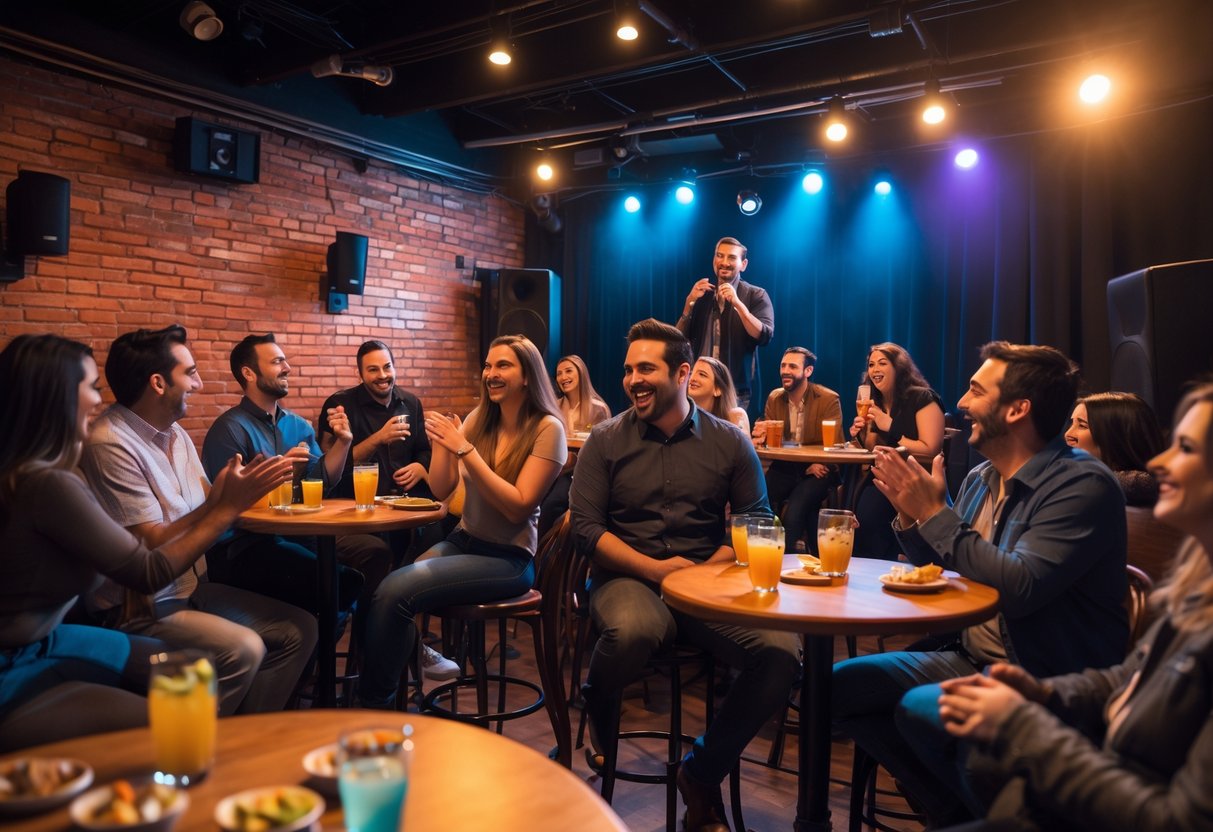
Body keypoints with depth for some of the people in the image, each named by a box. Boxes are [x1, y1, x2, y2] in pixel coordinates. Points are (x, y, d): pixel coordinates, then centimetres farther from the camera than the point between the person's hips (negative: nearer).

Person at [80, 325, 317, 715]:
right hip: (140, 608, -9)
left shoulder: (175, 433, 10)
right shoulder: (111, 444, -19)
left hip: (191, 588, 9)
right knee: (243, 649, -28)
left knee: (299, 629, -3)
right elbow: (154, 546, -21)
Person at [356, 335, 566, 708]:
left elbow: (518, 507, -18)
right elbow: (441, 490, 8)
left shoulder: (547, 429, -10)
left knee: (395, 591, -25)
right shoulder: (477, 419, 8)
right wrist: (439, 441, -9)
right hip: (462, 542, 6)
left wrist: (464, 449, -21)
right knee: (388, 592, -22)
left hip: (508, 558, -5)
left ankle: (374, 704, -6)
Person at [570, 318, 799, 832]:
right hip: (628, 577, -1)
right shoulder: (606, 440, 5)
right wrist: (655, 568, -13)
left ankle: (703, 773, 1)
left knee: (781, 651, -26)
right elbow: (586, 526, -1)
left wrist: (705, 573, -11)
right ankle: (597, 705, 4)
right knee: (632, 631, -38)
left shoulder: (729, 443, 7)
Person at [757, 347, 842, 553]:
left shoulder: (829, 399, -6)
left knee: (794, 510, -30)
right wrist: (761, 435, -13)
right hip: (783, 468, 4)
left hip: (817, 470, -4)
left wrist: (815, 465, -29)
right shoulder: (774, 398, 9)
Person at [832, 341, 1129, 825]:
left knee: (919, 711, -30)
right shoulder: (980, 479, 7)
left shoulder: (1082, 484, -17)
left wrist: (935, 514, -20)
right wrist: (911, 516, -3)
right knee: (840, 685, -3)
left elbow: (1020, 587, -29)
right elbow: (935, 574, 16)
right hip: (972, 659, 8)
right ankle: (953, 810, 9)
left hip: (1047, 682, -8)